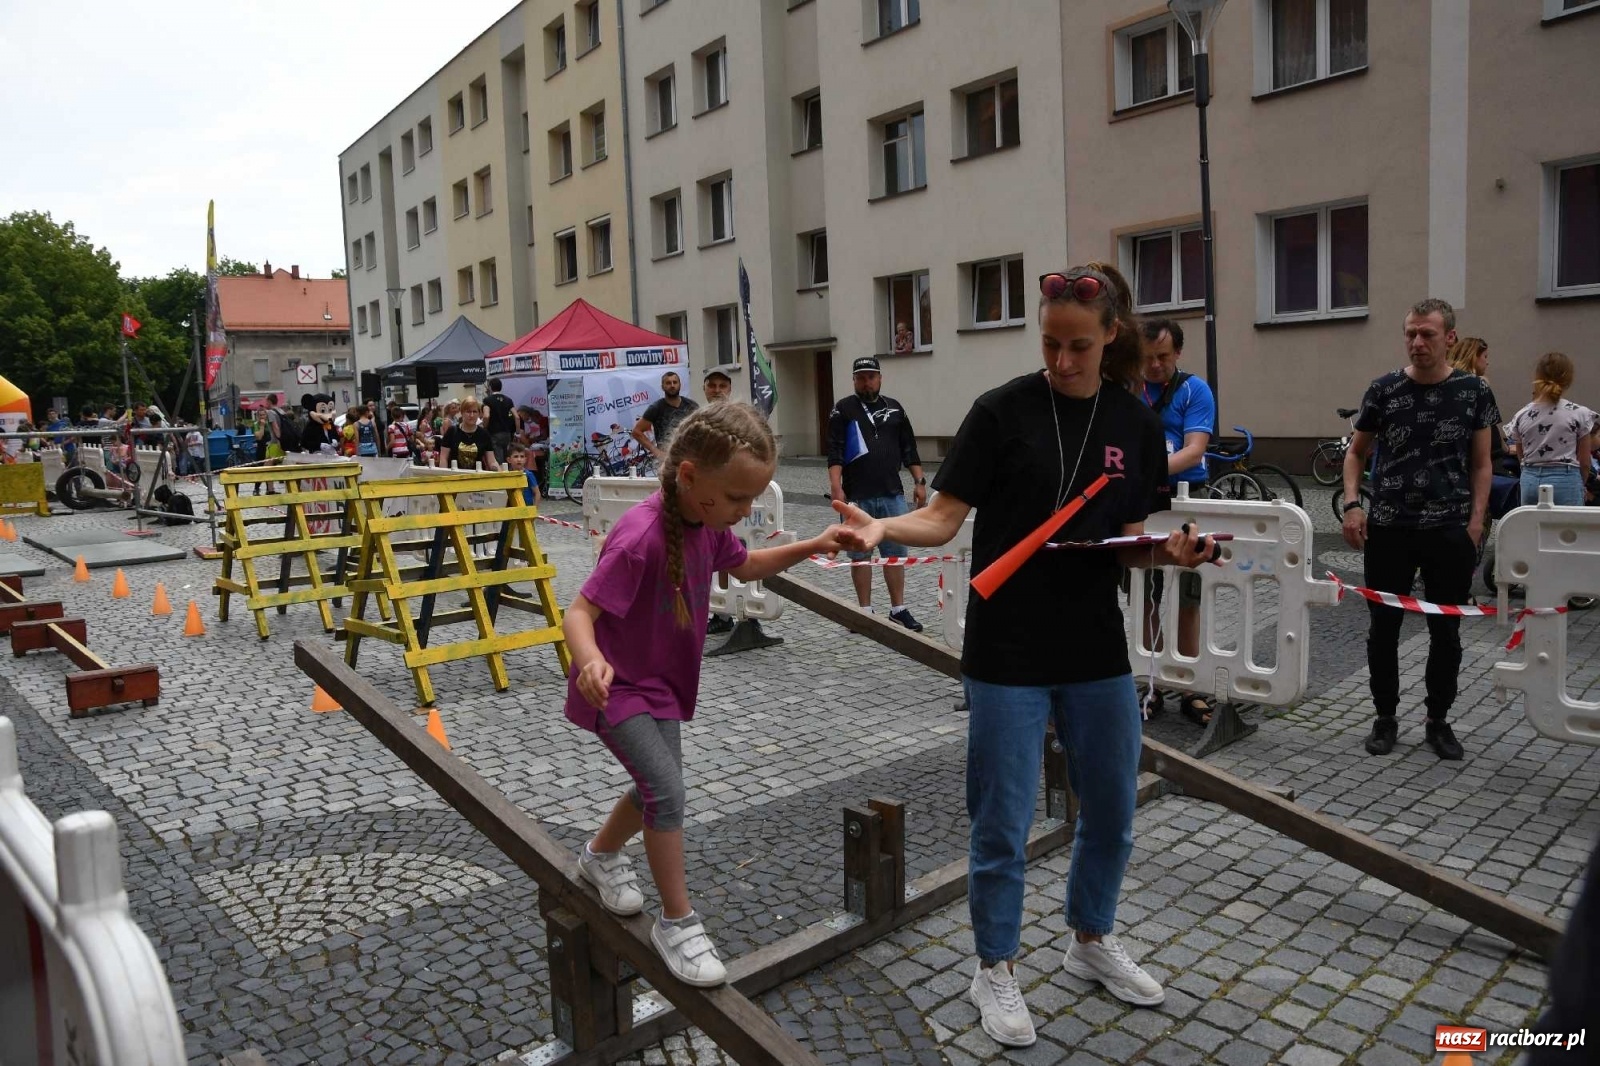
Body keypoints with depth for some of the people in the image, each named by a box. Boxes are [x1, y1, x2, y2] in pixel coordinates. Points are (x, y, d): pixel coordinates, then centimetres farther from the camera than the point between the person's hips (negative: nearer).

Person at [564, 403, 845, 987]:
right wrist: (591, 662, -54)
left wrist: (810, 546, -1)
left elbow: (745, 565, 11)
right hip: (616, 686, -8)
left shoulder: (708, 522, -8)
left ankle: (601, 855, 47)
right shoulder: (641, 537, -33)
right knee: (668, 790, -16)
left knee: (657, 789, 18)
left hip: (663, 681, 8)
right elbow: (579, 612, -33)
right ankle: (677, 921, 2)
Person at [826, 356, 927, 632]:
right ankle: (865, 611, 13)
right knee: (860, 555, 4)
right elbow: (834, 452, -5)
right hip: (857, 497, -3)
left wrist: (919, 482, 7)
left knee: (896, 552, 3)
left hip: (892, 495, 3)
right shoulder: (843, 410, 2)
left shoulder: (895, 409, 13)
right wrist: (836, 487, -15)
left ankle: (899, 609, 11)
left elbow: (909, 449, 15)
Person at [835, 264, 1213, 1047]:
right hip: (1006, 655, -4)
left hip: (1097, 652, 4)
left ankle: (1091, 941, 42)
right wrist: (882, 528, -29)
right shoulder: (1003, 411, -9)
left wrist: (1169, 552, -13)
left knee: (1112, 810, 17)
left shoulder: (1135, 425, 3)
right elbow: (943, 519, -11)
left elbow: (1126, 542, 7)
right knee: (1001, 823, 6)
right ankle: (996, 968, 29)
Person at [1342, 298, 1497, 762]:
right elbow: (1357, 452, 9)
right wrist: (1352, 504, -5)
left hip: (1450, 531, 0)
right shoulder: (1383, 390, 0)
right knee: (1383, 628, 6)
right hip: (1388, 529, 0)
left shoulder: (1473, 391, 1)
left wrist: (1476, 521, -5)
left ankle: (1438, 720, 24)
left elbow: (1480, 463, 6)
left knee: (1445, 631, 9)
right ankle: (1385, 716, 21)